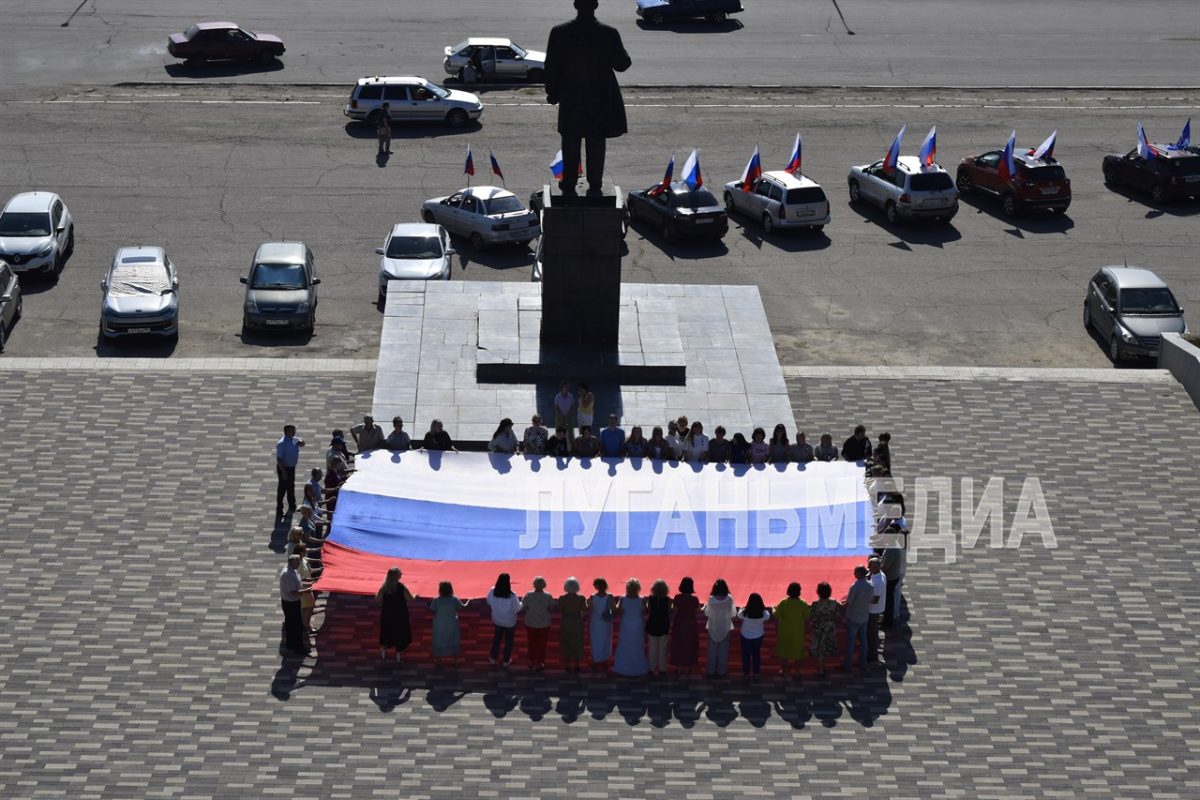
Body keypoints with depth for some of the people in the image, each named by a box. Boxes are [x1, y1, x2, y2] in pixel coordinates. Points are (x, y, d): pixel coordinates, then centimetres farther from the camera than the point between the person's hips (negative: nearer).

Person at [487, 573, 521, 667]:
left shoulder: (492, 592, -22)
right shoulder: (512, 596, -32)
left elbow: (488, 602, -4)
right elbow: (517, 608, -20)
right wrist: (522, 603, 1)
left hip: (497, 620, 3)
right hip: (510, 622, -3)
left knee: (496, 638, 27)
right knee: (509, 641, 21)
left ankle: (493, 658, 39)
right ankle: (506, 660, 34)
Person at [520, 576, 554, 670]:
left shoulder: (528, 595, -17)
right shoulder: (548, 597, -19)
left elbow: (523, 608, -9)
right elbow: (551, 608, -8)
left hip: (530, 623, 1)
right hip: (544, 624, -1)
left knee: (532, 642, 21)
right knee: (542, 644, 15)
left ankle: (532, 662, 32)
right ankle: (540, 664, 22)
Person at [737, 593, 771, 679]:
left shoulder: (744, 612, -30)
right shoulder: (764, 613, -25)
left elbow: (739, 616, -7)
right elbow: (767, 618, -3)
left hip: (746, 636, -2)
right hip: (758, 636, 2)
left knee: (746, 654, 18)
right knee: (756, 654, 21)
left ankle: (746, 673, 29)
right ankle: (756, 672, 32)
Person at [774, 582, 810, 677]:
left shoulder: (783, 603, -17)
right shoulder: (803, 605, -18)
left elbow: (776, 617, -12)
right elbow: (807, 619, -9)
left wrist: (776, 629, 3)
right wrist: (807, 629, 8)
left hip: (784, 631, 0)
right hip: (798, 632, 0)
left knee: (784, 651, 20)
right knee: (798, 651, 19)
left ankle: (785, 671, 30)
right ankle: (796, 670, 31)